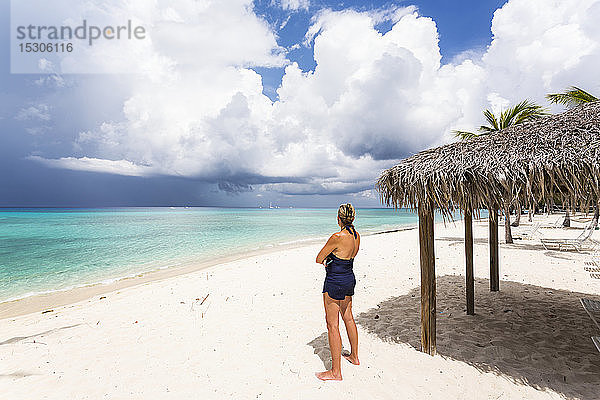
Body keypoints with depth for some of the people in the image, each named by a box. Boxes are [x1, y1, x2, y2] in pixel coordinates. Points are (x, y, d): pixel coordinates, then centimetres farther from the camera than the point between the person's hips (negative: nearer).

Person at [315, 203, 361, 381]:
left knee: (332, 325, 2)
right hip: (350, 279, 9)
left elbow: (318, 259, -15)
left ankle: (336, 371, 13)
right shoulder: (356, 236, 1)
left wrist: (325, 259, 5)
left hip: (335, 282, -9)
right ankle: (354, 356, 42)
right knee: (348, 318, 24)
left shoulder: (338, 237, -24)